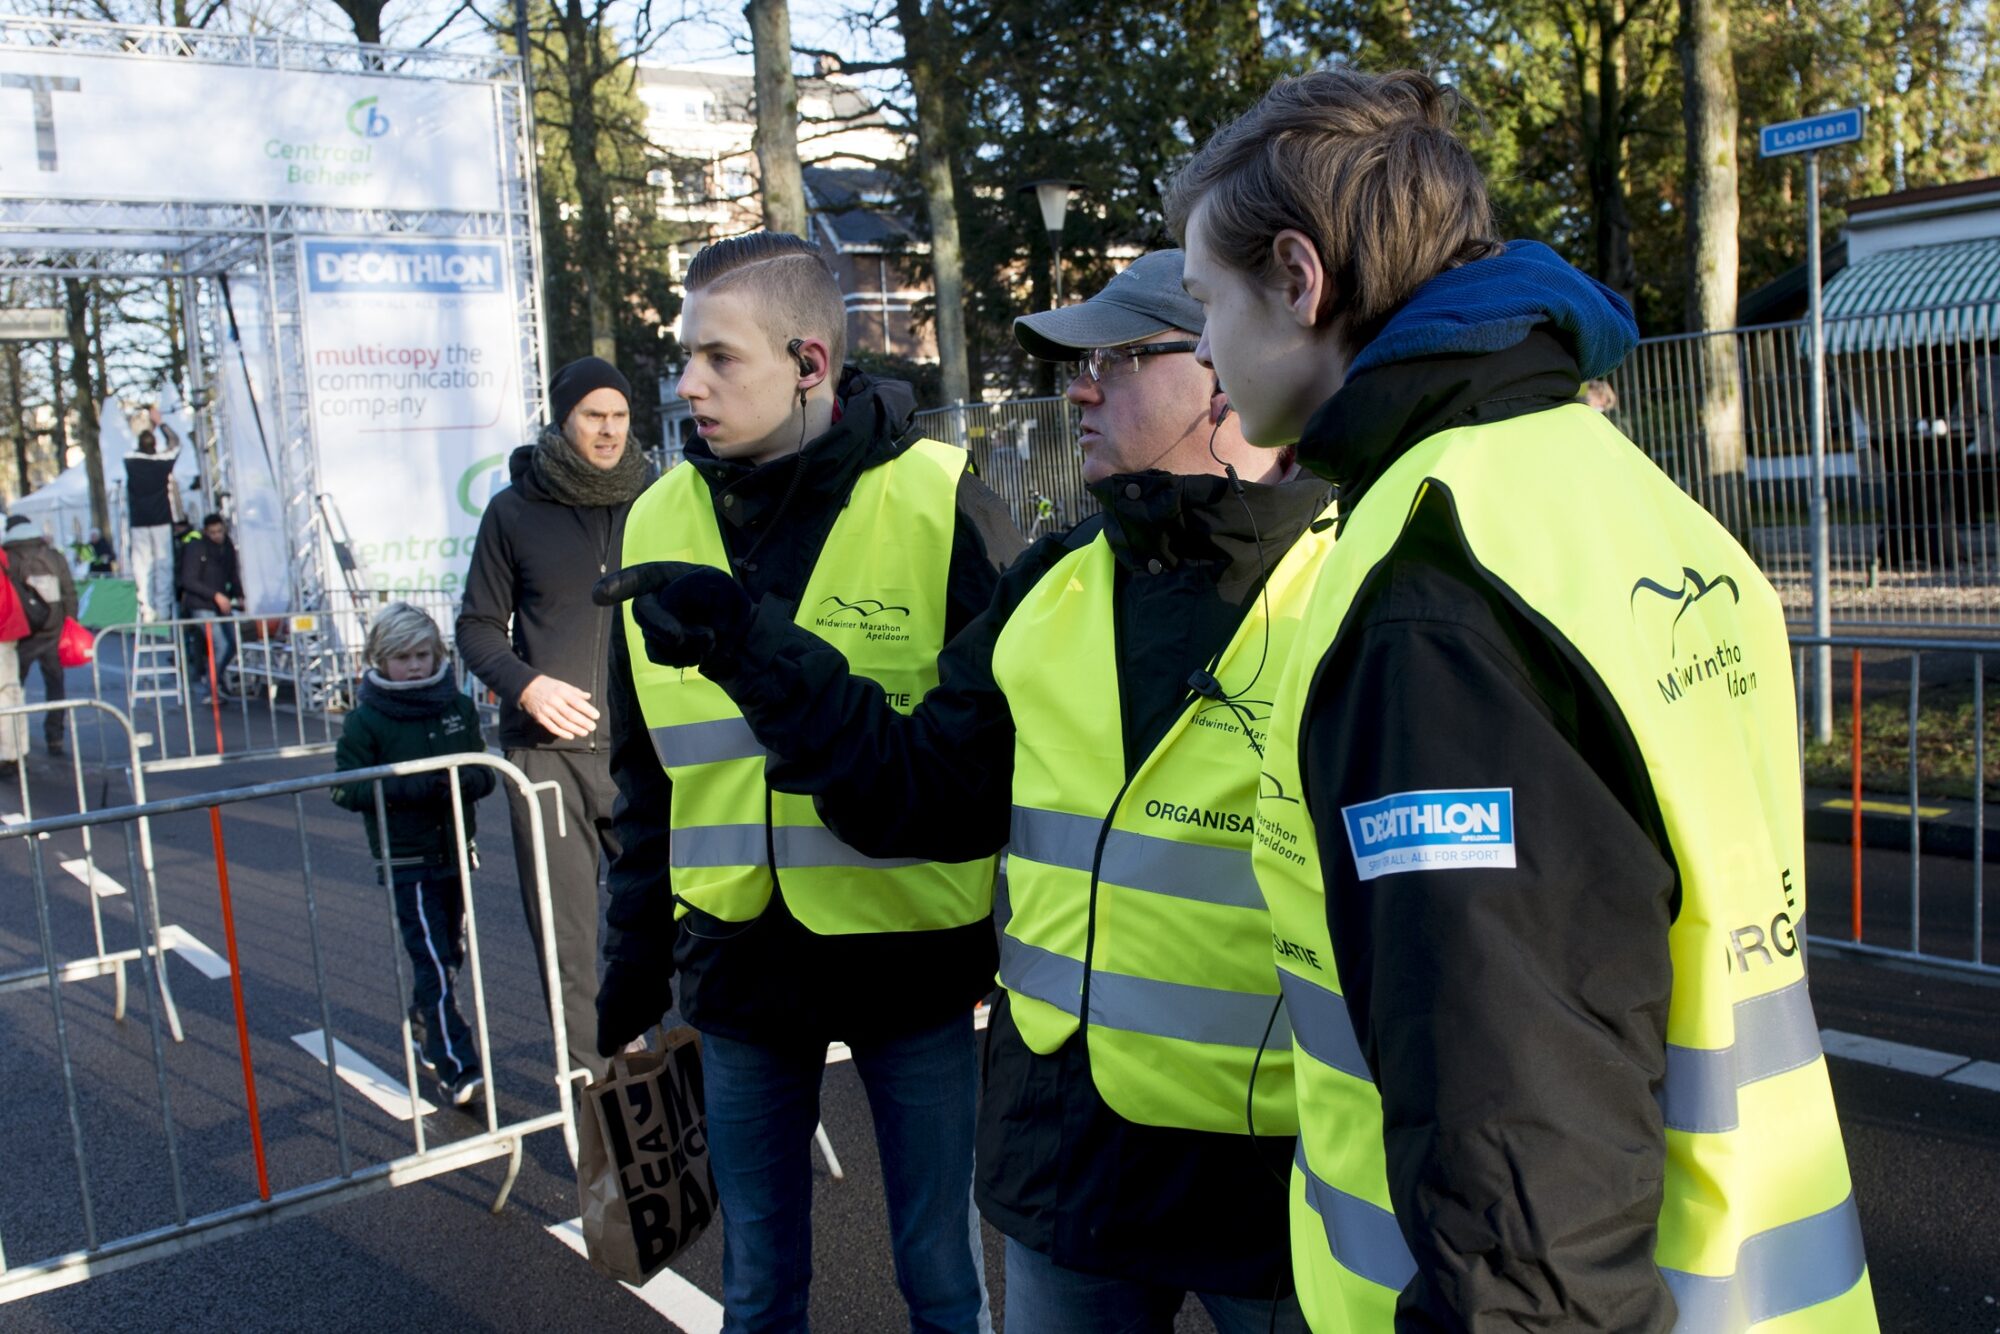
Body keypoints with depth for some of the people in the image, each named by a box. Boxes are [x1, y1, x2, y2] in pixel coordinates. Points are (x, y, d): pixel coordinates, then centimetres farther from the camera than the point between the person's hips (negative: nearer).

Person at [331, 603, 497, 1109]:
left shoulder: (459, 707, 4)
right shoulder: (366, 720, -7)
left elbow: (483, 773, 7)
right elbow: (346, 788, -11)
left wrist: (460, 778, -17)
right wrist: (415, 786, -23)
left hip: (455, 853, 5)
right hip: (405, 860, -5)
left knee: (449, 957, 16)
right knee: (432, 963, -11)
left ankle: (425, 1034, 38)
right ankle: (456, 1070, -11)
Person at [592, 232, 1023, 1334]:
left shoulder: (939, 502, -10)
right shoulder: (658, 523, 4)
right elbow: (646, 779, 12)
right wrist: (634, 964, 11)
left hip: (911, 954, -3)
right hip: (738, 957, 4)